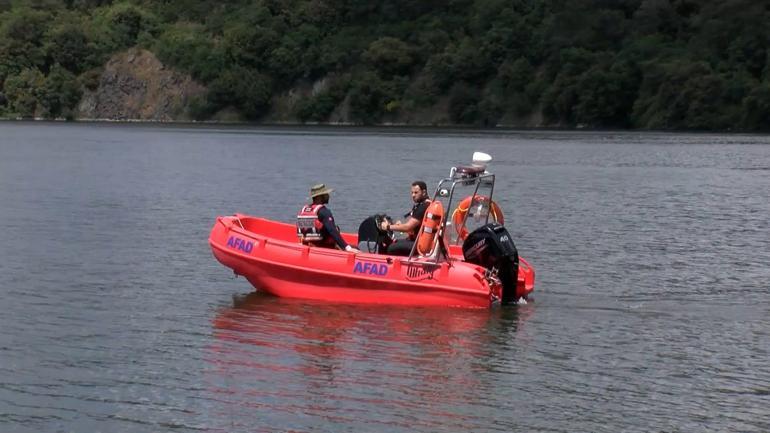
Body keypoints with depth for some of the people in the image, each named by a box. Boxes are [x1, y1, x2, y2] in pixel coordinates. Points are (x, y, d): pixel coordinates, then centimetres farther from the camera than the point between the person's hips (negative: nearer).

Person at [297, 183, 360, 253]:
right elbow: (332, 231, -25)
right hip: (325, 249, -8)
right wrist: (347, 248, -29)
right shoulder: (323, 211, -15)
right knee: (355, 249, -6)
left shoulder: (303, 210, 10)